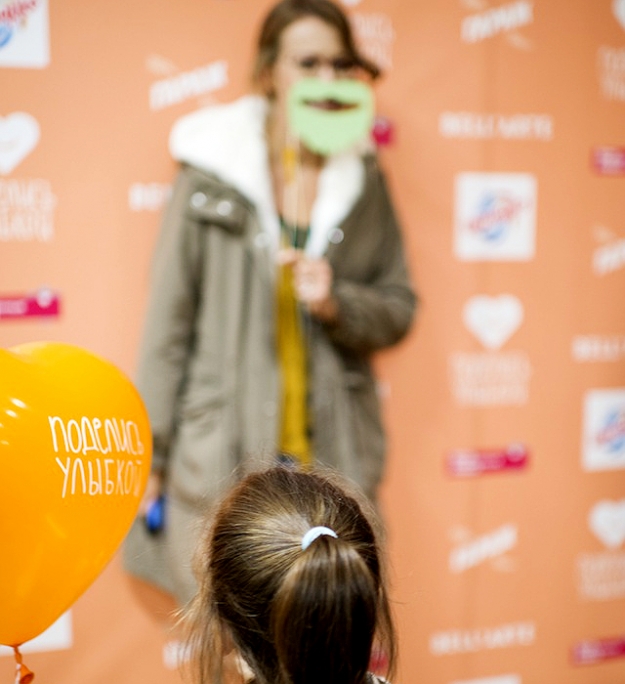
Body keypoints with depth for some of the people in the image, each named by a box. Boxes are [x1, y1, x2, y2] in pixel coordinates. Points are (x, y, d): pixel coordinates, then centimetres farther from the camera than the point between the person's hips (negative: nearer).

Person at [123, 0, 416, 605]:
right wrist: (149, 453, 0)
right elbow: (169, 319, -1)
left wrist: (335, 304, -12)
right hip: (222, 458, -2)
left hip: (334, 458, 3)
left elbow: (398, 308, 10)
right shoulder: (211, 173, -4)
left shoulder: (363, 181, 6)